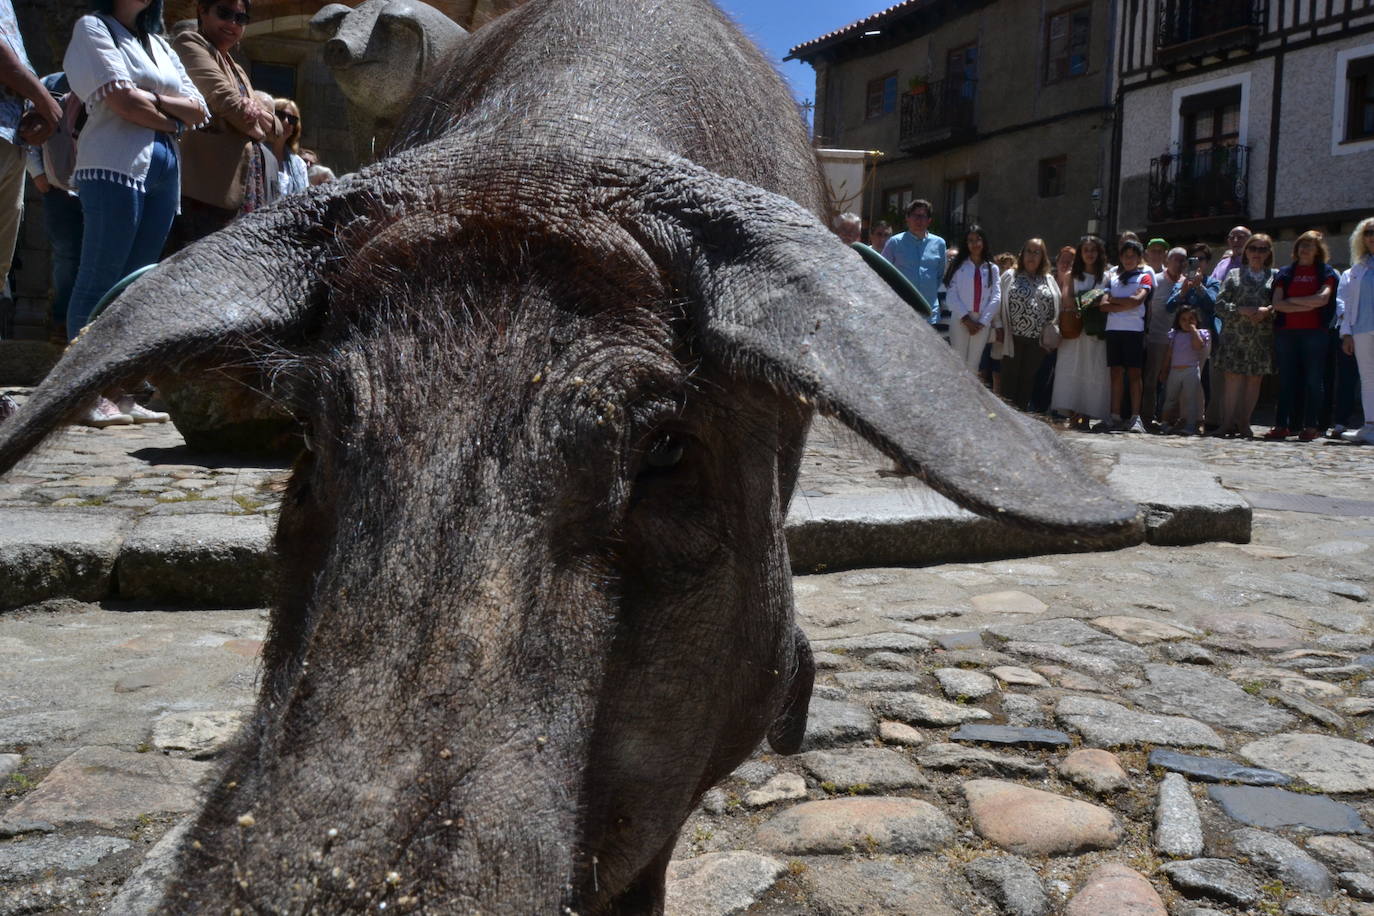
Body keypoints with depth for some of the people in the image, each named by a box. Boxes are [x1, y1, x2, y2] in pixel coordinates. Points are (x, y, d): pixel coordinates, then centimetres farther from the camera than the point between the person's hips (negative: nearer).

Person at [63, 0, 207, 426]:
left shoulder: (157, 43, 25)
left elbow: (198, 110, 13)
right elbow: (124, 101, -10)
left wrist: (153, 98, -3)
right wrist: (174, 119, 3)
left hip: (165, 169, 7)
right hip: (116, 166, -7)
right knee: (100, 279, -9)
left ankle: (120, 392, 4)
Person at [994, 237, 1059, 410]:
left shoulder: (1049, 281, 12)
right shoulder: (1009, 277, 5)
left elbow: (1057, 306, 9)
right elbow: (999, 303, 1)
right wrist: (999, 327, -8)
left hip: (1038, 340, 2)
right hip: (1013, 338, -2)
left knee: (1029, 378, 6)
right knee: (1010, 377, 1)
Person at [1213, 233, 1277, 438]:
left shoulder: (1275, 275, 11)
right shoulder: (1234, 274, 11)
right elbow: (1220, 304, 4)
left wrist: (1267, 311, -13)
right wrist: (1241, 310, -10)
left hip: (1262, 336, 1)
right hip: (1235, 334, -1)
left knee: (1254, 379, 2)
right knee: (1233, 378, -5)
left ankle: (1244, 423, 8)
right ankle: (1227, 423, -3)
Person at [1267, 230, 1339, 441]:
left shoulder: (1325, 272, 8)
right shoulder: (1285, 273, 14)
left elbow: (1323, 299, -9)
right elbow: (1277, 303, 1)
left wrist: (1292, 300, -1)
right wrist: (1306, 306, -8)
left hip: (1314, 331, -2)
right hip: (1286, 331, 2)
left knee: (1313, 380, -2)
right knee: (1286, 380, 2)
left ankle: (1311, 426, 0)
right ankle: (1282, 425, 3)